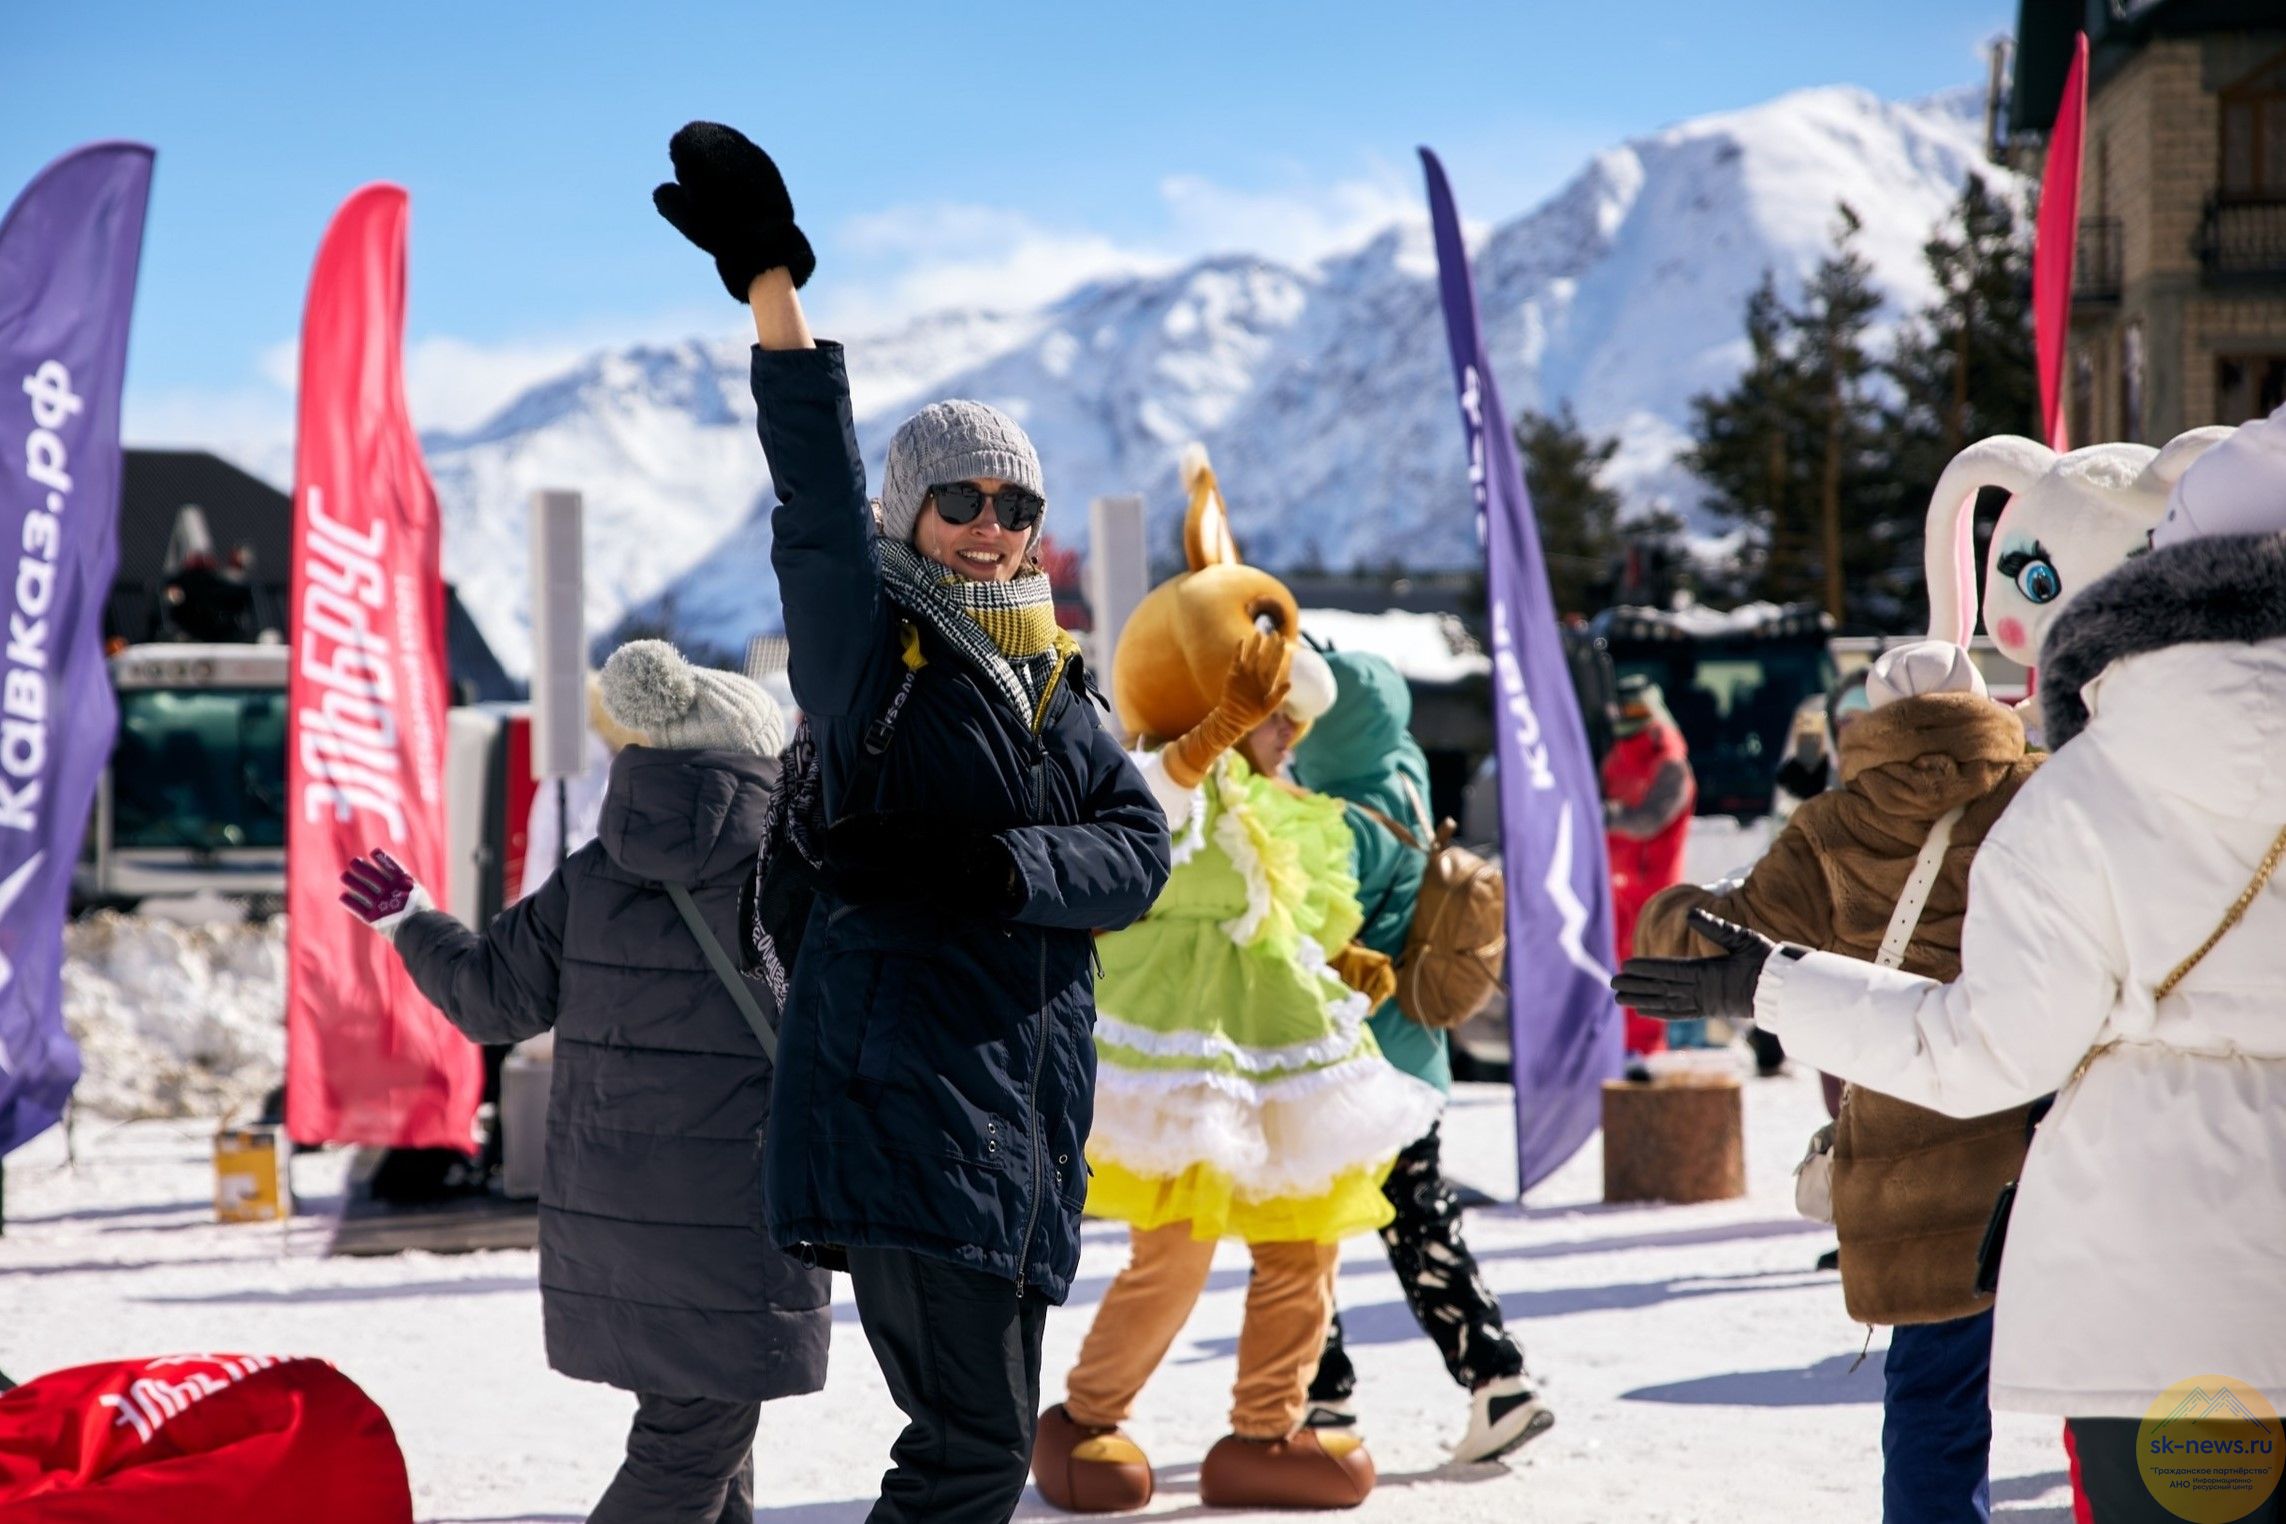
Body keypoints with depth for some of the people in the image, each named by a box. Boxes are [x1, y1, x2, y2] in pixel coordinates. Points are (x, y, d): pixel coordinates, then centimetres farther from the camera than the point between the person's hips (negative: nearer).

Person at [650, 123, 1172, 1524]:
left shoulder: (1059, 685, 15)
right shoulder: (870, 658, -1)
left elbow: (1141, 852, 5)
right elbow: (818, 505, -17)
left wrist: (995, 867, -15)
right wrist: (773, 284, -29)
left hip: (1033, 1096, 7)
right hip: (901, 1085, -7)